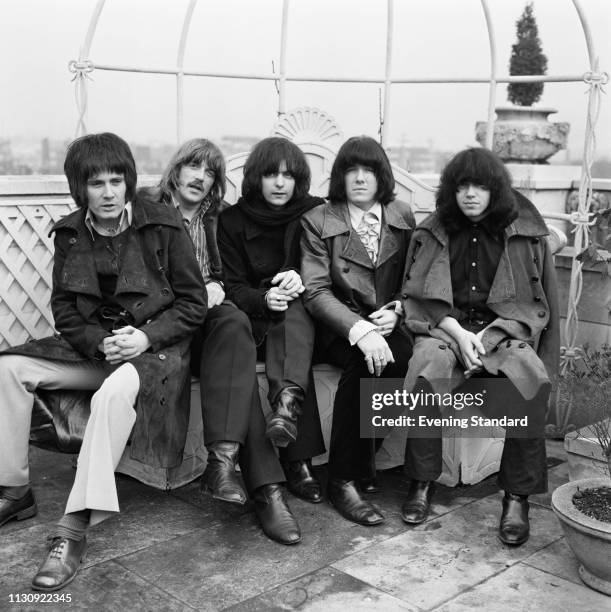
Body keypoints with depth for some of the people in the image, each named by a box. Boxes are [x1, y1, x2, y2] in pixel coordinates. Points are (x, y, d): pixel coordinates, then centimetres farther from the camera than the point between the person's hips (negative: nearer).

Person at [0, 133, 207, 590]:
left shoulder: (163, 226, -8)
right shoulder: (71, 234, 5)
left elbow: (194, 302, -6)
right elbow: (63, 307, 6)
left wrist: (146, 337, -20)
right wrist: (100, 343, -13)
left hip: (154, 346, -5)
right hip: (91, 345, 5)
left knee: (115, 391, -37)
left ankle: (75, 530, -34)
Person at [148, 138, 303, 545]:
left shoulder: (224, 219, 19)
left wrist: (216, 288, -6)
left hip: (212, 317, 3)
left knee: (234, 324, -34)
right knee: (237, 346, -33)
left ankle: (223, 458, -43)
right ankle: (266, 485, -41)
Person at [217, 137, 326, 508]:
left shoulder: (316, 213, 6)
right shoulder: (233, 220, 4)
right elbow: (232, 287, -2)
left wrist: (300, 280, -19)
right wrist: (264, 299, -24)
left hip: (303, 316, 1)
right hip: (257, 320, -1)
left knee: (293, 311, -35)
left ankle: (287, 403, -54)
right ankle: (299, 459, -41)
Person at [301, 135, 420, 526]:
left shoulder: (403, 217, 12)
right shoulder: (318, 221, 1)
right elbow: (317, 291, -9)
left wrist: (397, 310, -8)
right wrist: (361, 329, -24)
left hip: (388, 325, 3)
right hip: (340, 329, -3)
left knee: (405, 357, -31)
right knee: (364, 361, -35)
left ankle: (363, 457, -9)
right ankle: (343, 480, -22)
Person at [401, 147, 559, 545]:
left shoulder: (525, 233, 6)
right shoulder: (433, 232, 9)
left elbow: (536, 303, 6)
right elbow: (419, 294, 5)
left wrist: (489, 336, -10)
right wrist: (458, 332, -12)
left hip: (504, 329, 0)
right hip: (445, 326, 1)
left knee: (530, 381, -32)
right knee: (425, 370, -33)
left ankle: (518, 496, -19)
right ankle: (423, 483, -17)